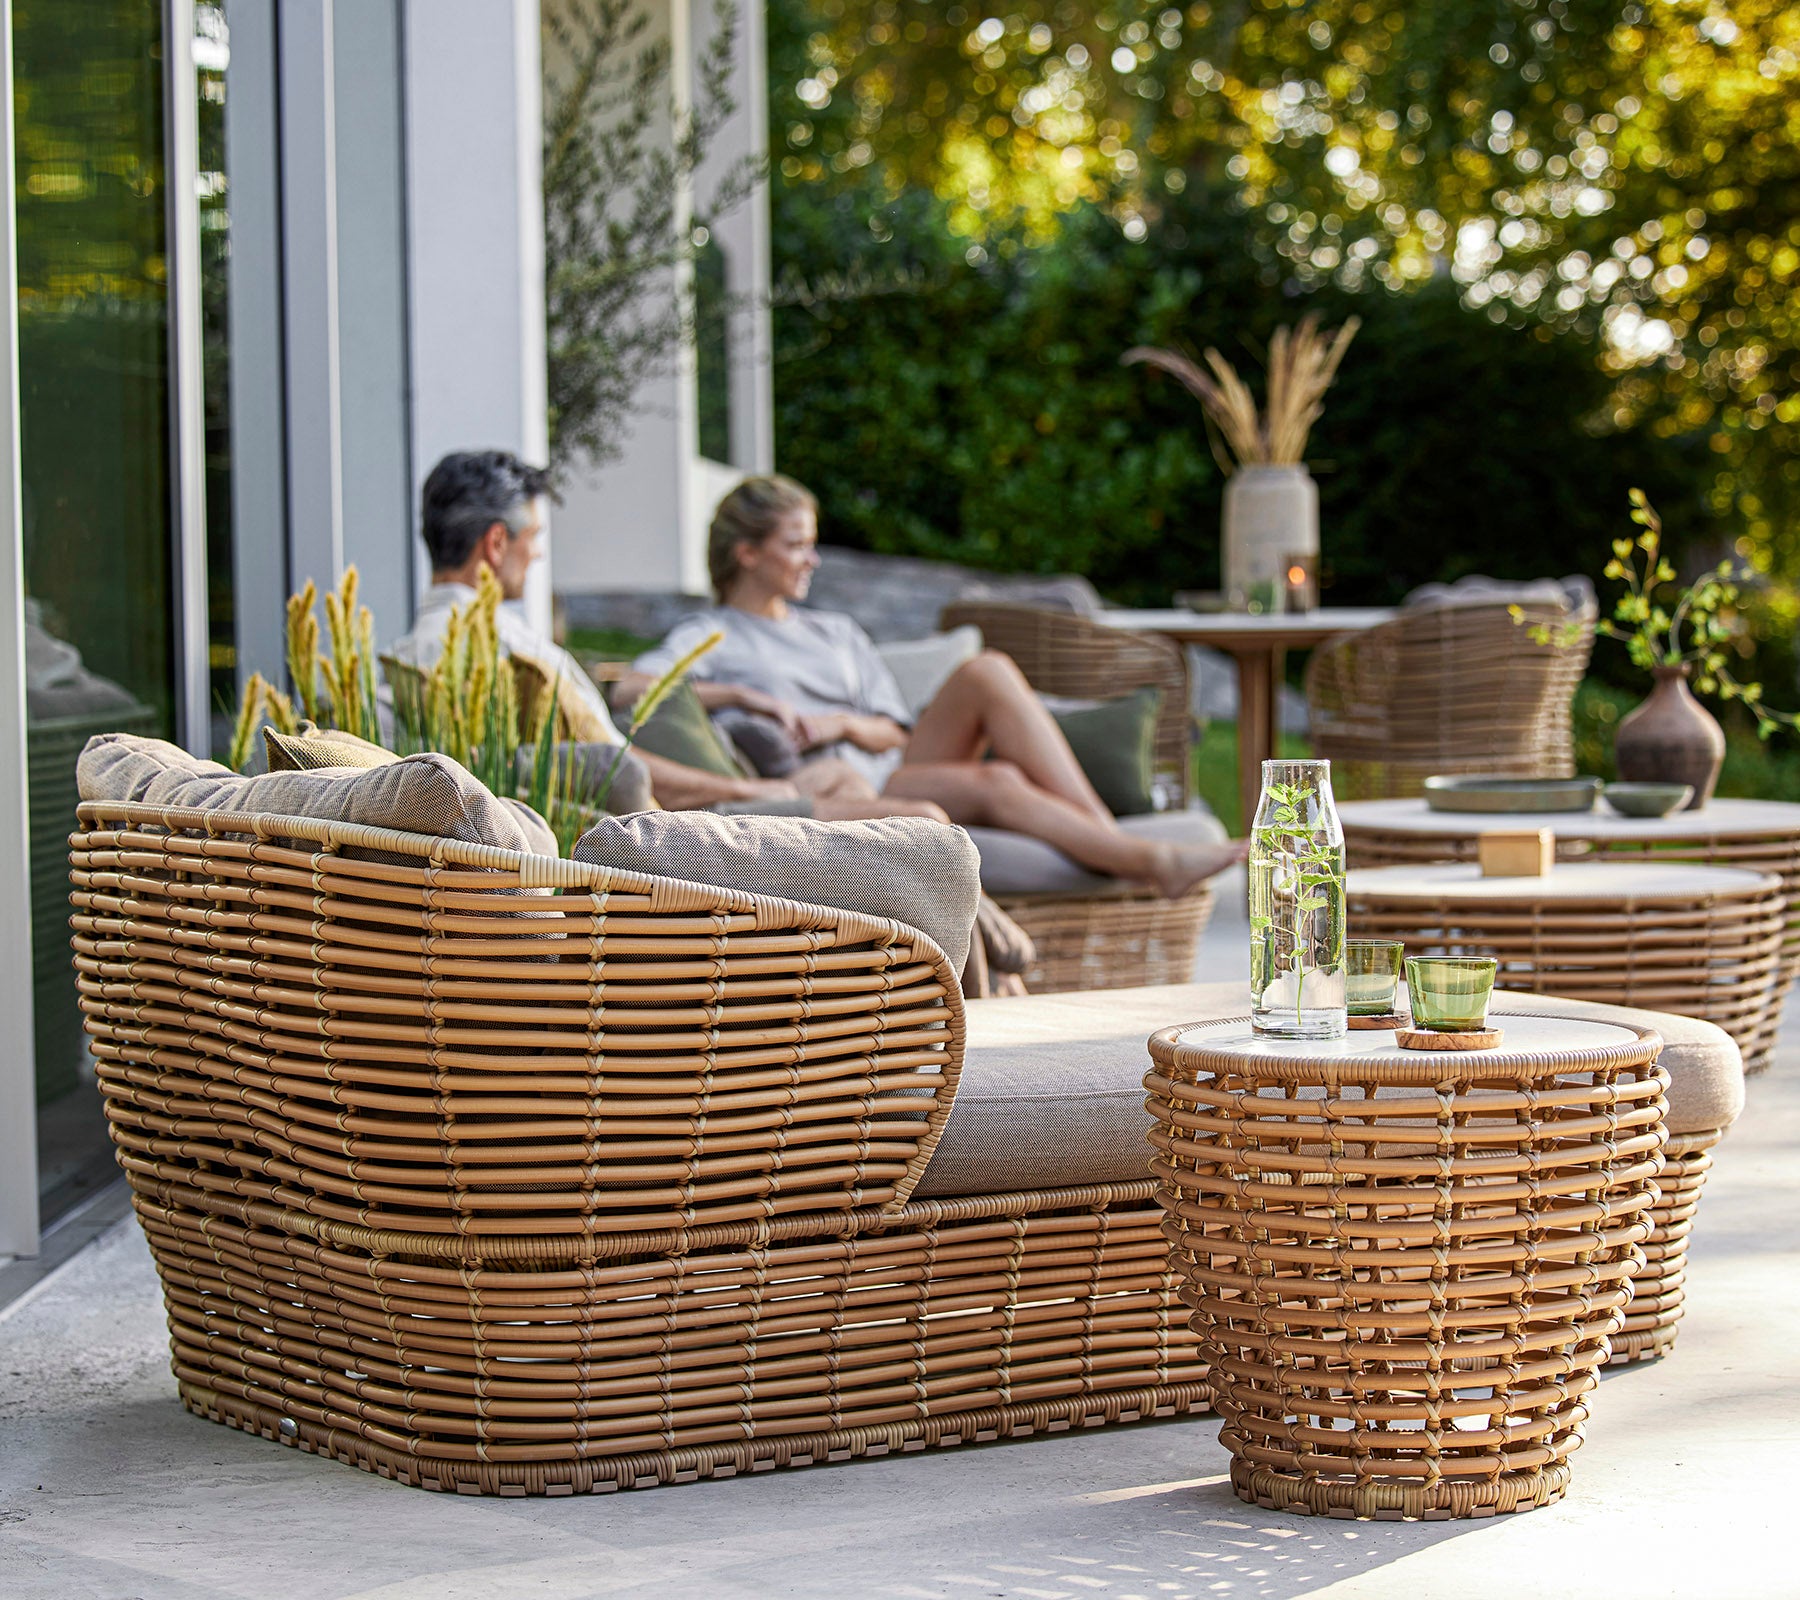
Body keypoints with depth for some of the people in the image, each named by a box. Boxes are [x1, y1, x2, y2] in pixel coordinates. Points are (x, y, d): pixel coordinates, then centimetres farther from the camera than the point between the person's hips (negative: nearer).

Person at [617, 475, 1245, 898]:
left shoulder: (837, 634, 30)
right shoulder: (709, 636, 13)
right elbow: (629, 689, -7)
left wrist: (840, 723, -3)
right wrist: (741, 695, -14)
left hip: (893, 769, 6)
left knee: (988, 672, -23)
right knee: (995, 783, -32)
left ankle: (1108, 835, -31)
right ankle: (1151, 863, -38)